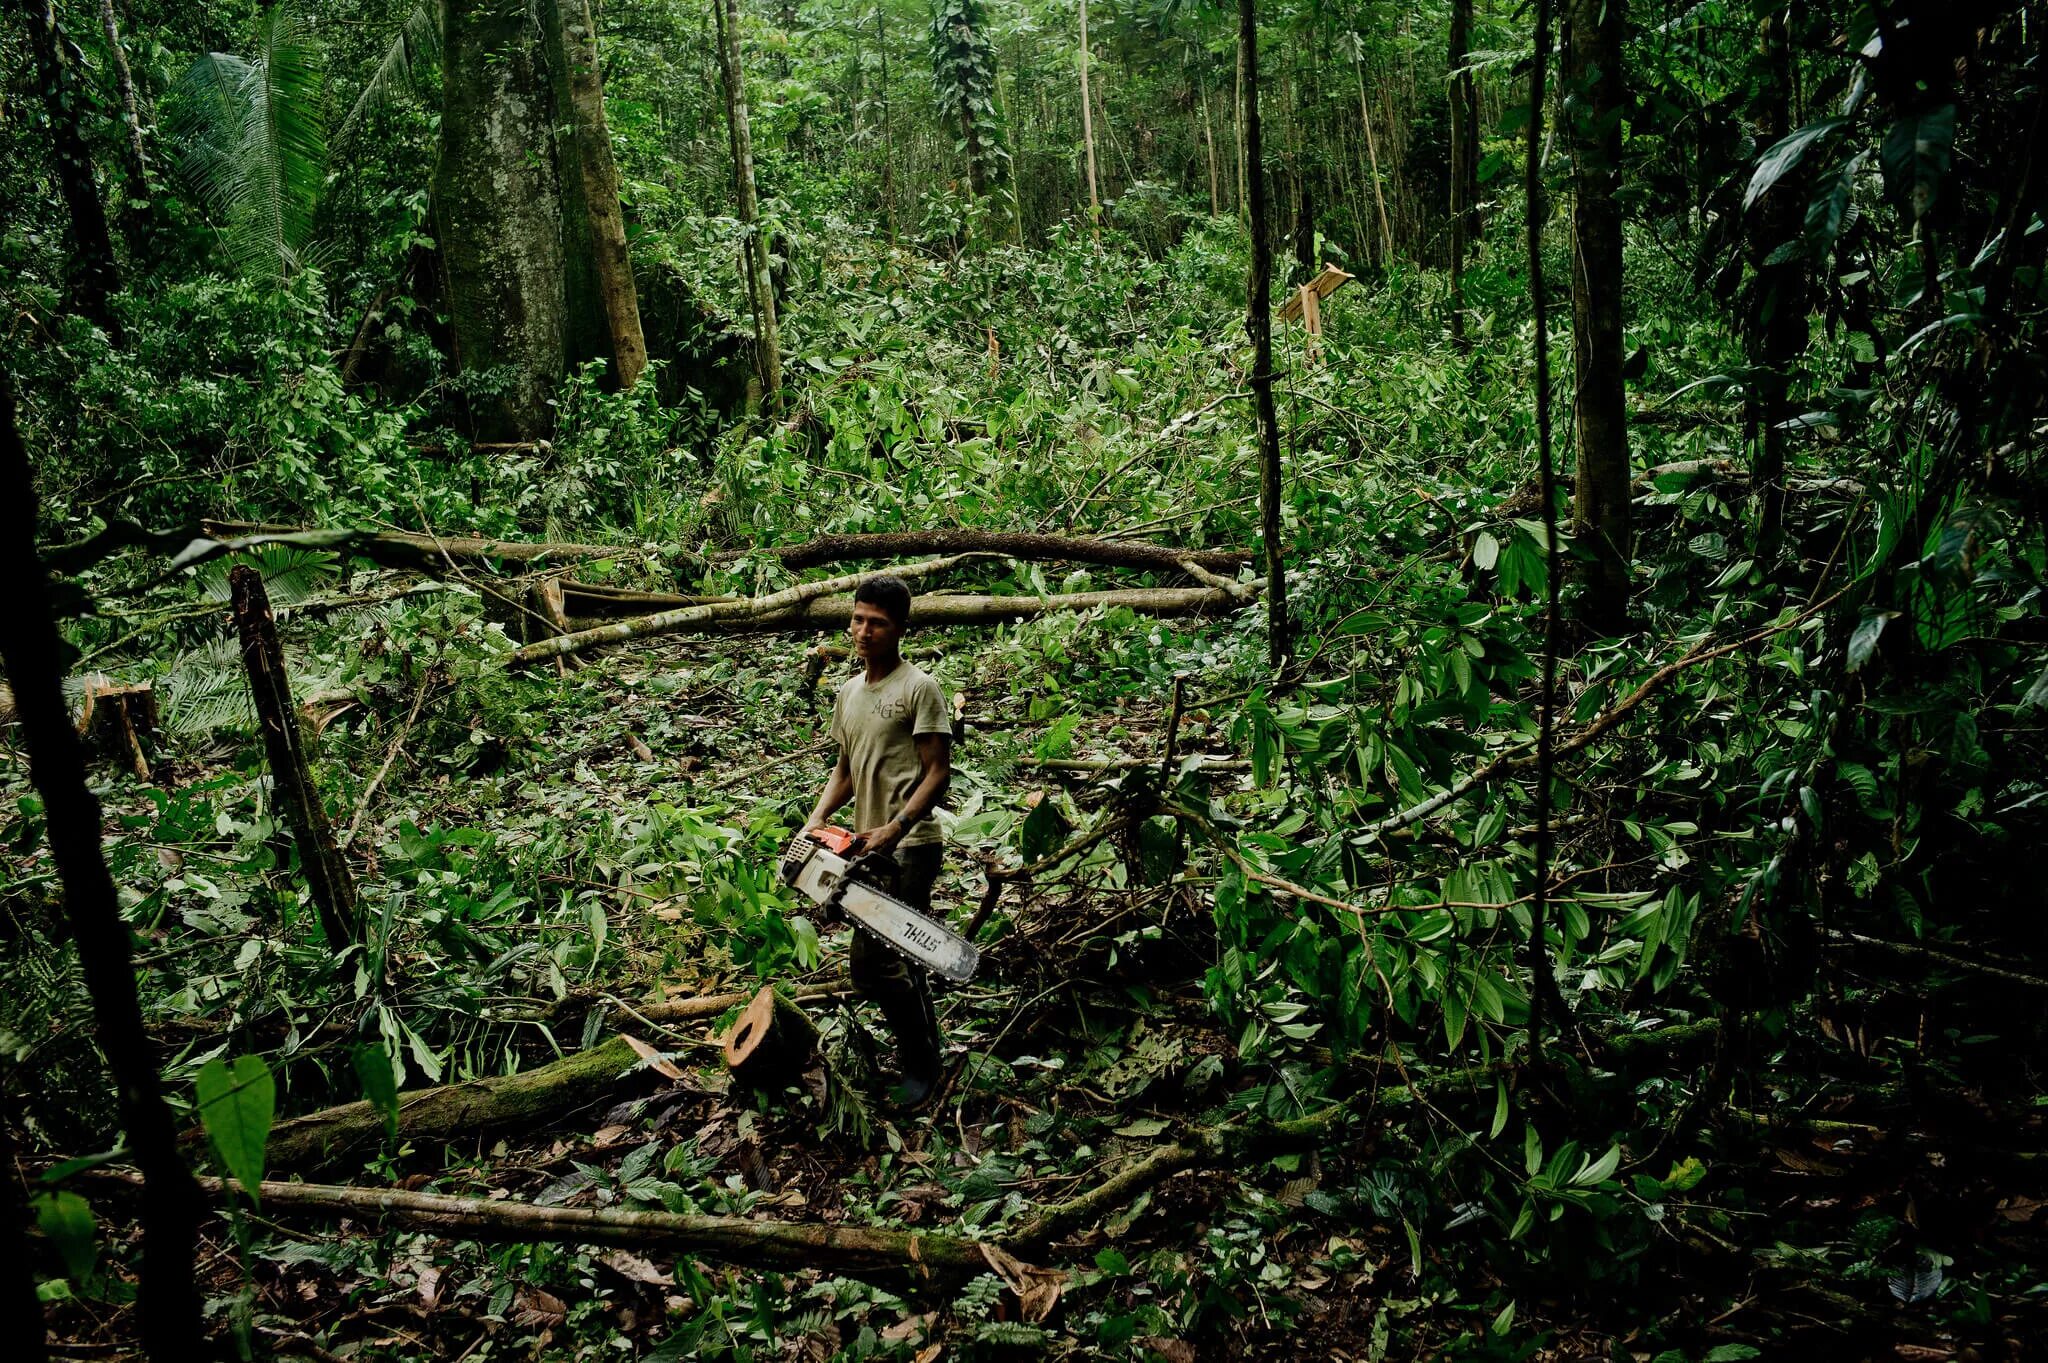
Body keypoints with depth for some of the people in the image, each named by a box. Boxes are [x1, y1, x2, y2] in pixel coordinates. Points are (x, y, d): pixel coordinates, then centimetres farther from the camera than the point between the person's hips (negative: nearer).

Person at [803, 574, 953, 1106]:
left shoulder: (920, 689, -10)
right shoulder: (848, 693, 13)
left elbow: (938, 772, -13)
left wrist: (894, 829, -23)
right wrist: (816, 819, 3)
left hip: (909, 849, -8)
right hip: (870, 847, 8)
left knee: (872, 963, -11)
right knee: (900, 959, 17)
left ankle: (920, 1061, 7)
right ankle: (924, 1047, 33)